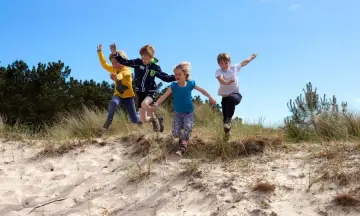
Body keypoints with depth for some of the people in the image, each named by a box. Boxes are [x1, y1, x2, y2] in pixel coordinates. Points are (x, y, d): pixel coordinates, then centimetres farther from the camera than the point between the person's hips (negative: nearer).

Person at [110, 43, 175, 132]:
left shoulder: (155, 67, -10)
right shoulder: (138, 62, -9)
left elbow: (165, 77, -3)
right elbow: (124, 62, -10)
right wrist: (115, 54, -23)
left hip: (151, 92, -3)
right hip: (140, 92, 3)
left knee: (144, 104, -39)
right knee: (143, 120, 0)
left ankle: (154, 118, -9)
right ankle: (158, 119, 32)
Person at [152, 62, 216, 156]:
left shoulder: (191, 84, -9)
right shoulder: (173, 86, -12)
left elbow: (202, 90, 7)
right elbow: (164, 96, -20)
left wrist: (211, 98, 14)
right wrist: (156, 104, -34)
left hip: (189, 113, -1)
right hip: (178, 113, 1)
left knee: (187, 128, -26)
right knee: (175, 133, -9)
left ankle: (183, 148, -17)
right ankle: (182, 139, 27)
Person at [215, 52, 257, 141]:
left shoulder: (234, 67, -3)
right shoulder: (218, 71, -10)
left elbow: (244, 62, 16)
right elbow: (221, 80, -33)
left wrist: (252, 57, 30)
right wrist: (226, 82, -56)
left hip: (236, 94, -1)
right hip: (225, 96, 1)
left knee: (231, 98, -39)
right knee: (224, 118, -1)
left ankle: (228, 119, -33)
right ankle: (227, 133, 22)